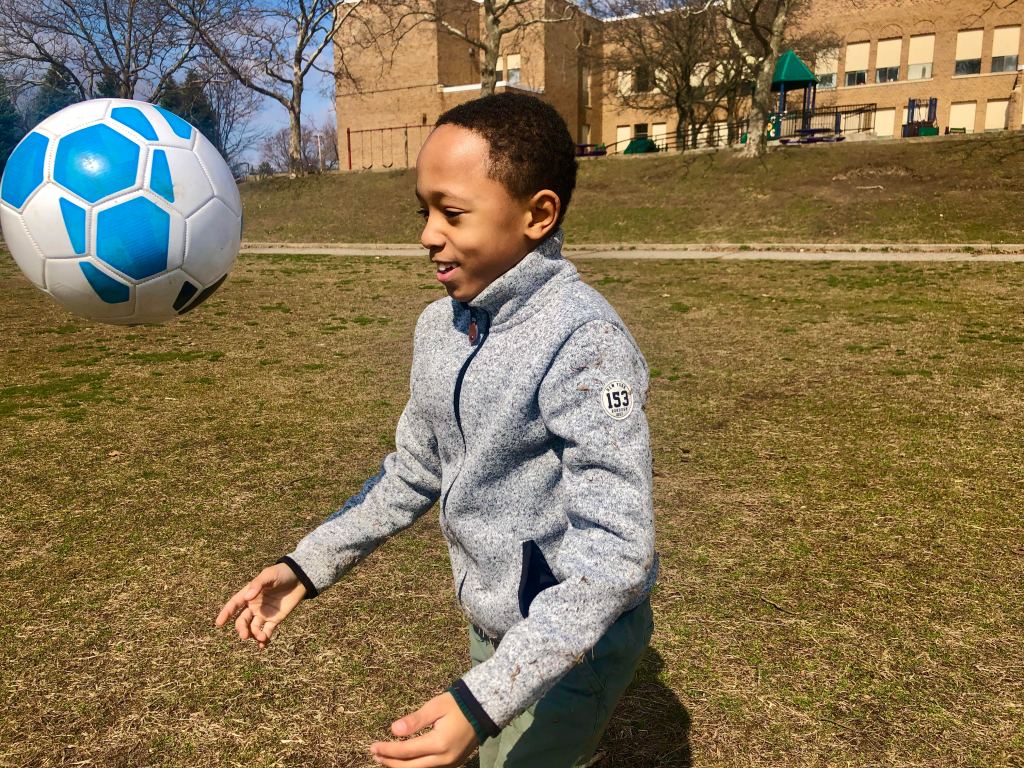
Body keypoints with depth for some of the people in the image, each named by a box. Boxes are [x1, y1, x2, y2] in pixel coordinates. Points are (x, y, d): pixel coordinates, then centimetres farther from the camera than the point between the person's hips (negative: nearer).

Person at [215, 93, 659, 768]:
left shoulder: (583, 343, -28)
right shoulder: (439, 326, -4)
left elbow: (614, 549, -31)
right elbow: (415, 470, 7)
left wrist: (485, 700, -36)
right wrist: (309, 567, 2)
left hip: (576, 642, -7)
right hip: (493, 627, 7)